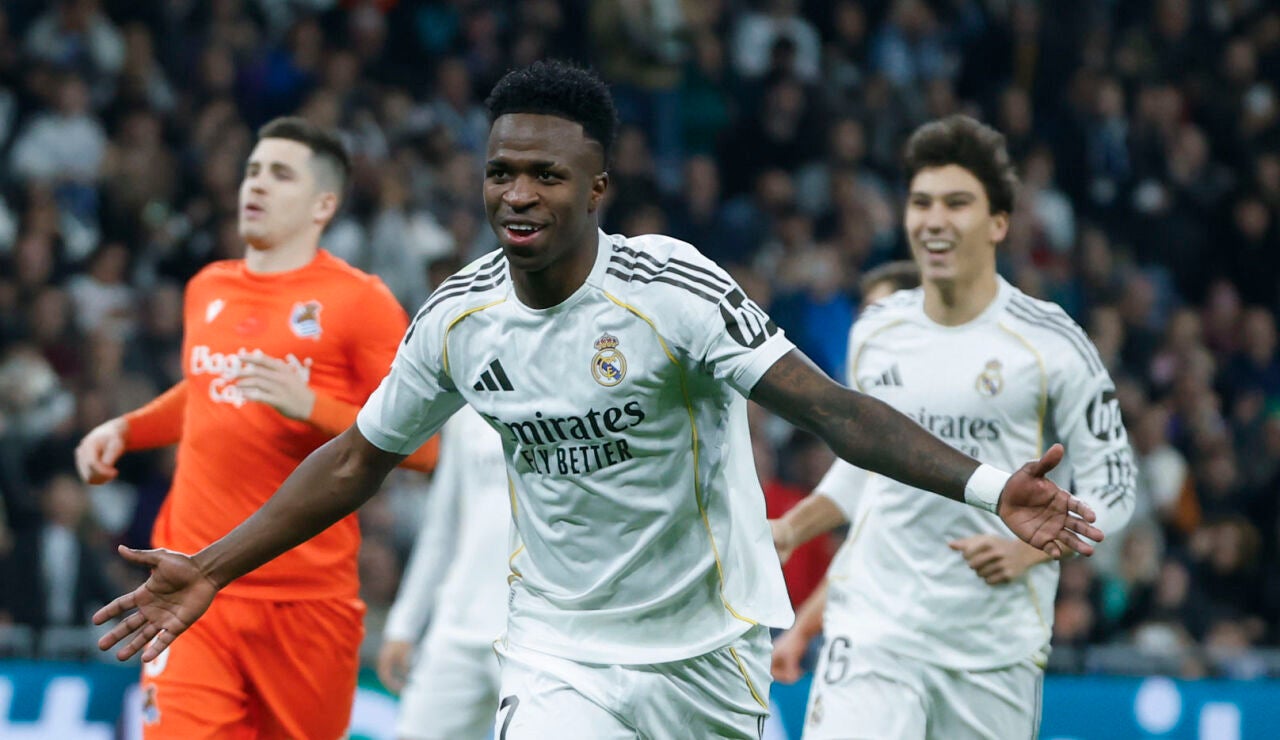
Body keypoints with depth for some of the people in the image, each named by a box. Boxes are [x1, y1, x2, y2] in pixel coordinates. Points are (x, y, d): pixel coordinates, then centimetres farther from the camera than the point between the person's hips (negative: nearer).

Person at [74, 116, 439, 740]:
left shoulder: (359, 301, -4)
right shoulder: (207, 290, 14)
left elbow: (422, 444, -10)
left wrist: (310, 407, -20)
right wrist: (125, 430, 19)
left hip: (307, 591, -3)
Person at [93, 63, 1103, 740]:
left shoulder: (671, 288, -18)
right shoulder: (459, 316, -4)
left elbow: (829, 407, -24)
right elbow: (360, 458, 11)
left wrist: (986, 487, -36)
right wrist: (213, 571, 11)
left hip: (707, 651, -2)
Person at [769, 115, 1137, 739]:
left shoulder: (1051, 344, -5)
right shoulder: (875, 333, 8)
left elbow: (1111, 488, -1)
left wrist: (1031, 547, -16)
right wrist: (791, 528, 12)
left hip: (997, 639, -1)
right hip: (874, 632, 2)